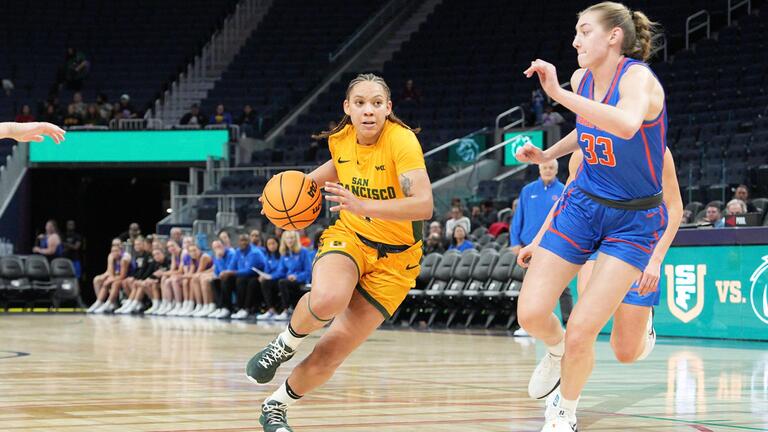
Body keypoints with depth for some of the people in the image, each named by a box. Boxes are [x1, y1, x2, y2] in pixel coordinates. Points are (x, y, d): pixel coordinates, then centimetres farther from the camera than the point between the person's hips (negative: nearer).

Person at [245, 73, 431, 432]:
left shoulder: (401, 140, -23)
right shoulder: (341, 139, -5)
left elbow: (424, 205, -35)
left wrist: (364, 206, -46)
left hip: (393, 259, -3)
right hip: (349, 237, 3)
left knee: (326, 358, -5)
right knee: (327, 299, -36)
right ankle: (284, 345, -3)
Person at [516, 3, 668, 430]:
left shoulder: (638, 78, -22)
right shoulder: (582, 79, -1)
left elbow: (626, 124, -48)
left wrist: (559, 93, -50)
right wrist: (547, 155, 9)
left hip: (633, 221, -6)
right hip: (583, 205, 6)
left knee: (581, 331, -12)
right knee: (531, 314, -6)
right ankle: (557, 349, 30)